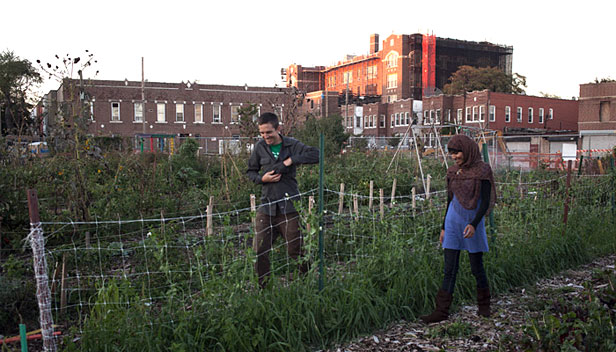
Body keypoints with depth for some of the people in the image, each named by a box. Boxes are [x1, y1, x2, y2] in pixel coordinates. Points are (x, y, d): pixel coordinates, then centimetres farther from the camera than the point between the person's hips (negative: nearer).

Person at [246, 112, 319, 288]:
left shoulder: (292, 145, 0)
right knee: (260, 251, 2)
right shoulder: (260, 147, 7)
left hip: (289, 206, -2)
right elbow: (250, 171, 16)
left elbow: (316, 155, -12)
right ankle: (262, 287, 18)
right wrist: (262, 178, -5)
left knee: (296, 250, 3)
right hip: (266, 206, 2)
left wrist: (291, 160, -17)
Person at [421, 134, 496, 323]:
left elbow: (485, 201, -13)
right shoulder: (453, 171, 7)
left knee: (476, 267, 7)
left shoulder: (482, 170, -9)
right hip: (453, 221, 4)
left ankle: (484, 304, 30)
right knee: (449, 268, 2)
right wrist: (444, 227, 15)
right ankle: (442, 310, 3)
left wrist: (474, 224, -25)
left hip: (473, 223, -4)